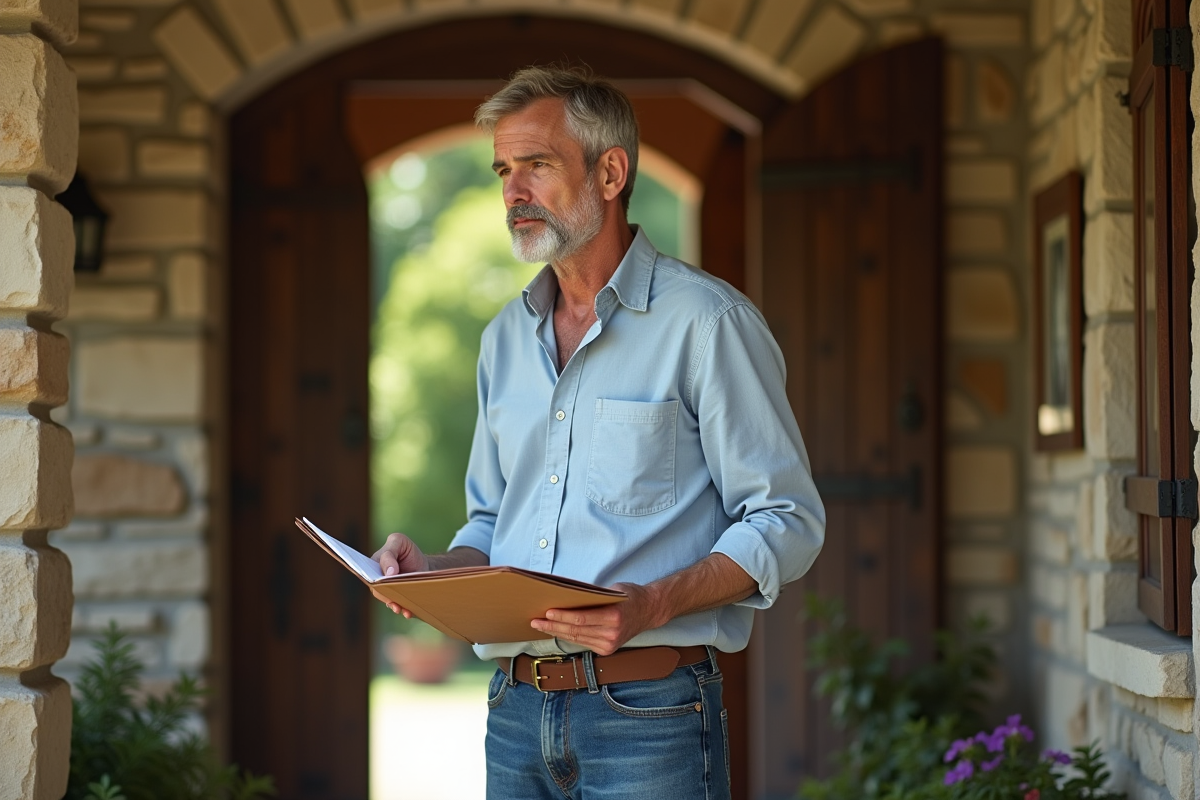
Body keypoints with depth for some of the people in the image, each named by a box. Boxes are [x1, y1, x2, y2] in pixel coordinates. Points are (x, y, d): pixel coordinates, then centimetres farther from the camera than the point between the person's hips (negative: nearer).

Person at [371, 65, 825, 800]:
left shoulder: (706, 320, -6)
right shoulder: (507, 338, 15)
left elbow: (787, 520, -9)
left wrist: (654, 605, -23)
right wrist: (436, 572, 1)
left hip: (649, 715, -6)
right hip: (517, 710, 6)